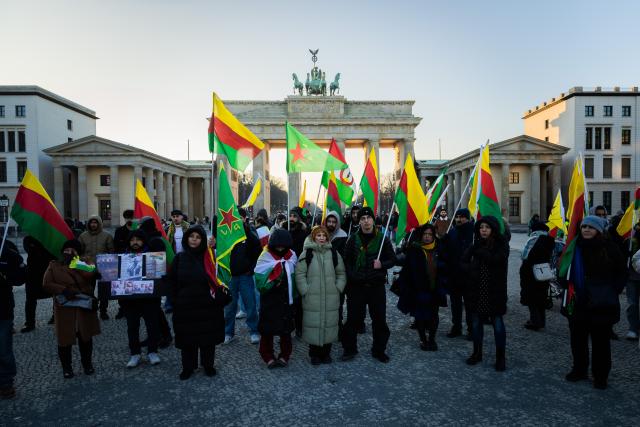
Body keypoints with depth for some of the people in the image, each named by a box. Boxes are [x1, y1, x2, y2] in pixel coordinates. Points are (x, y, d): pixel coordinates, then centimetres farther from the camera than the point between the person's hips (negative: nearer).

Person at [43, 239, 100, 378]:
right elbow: (46, 284, -3)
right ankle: (66, 367, 22)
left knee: (86, 337, 9)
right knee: (65, 339, 4)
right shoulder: (54, 265, 7)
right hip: (64, 308, 0)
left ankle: (87, 363, 27)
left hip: (84, 307, 1)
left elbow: (92, 275, -13)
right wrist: (63, 290, -16)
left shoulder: (85, 262, 6)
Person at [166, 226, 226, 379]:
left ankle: (208, 365, 27)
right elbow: (172, 281, 4)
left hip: (207, 306, -1)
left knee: (208, 337, 9)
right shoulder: (180, 258, 2)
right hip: (185, 306, 1)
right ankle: (188, 367, 26)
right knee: (187, 338, 9)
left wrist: (219, 299, -12)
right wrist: (176, 300, -1)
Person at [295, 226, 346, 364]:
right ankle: (314, 353, 19)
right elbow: (299, 274, -2)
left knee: (329, 324, 8)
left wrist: (338, 288, 6)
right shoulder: (307, 254, -1)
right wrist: (305, 291, -7)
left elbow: (341, 273, 15)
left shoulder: (334, 253, 8)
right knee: (313, 324, 1)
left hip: (331, 298, 3)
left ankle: (326, 353, 24)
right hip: (312, 299, -2)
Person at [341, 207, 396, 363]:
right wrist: (351, 276, -7)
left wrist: (382, 264, -13)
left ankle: (379, 350, 25)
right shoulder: (353, 239, 2)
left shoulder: (382, 239, 2)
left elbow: (393, 259, 6)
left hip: (377, 286, 0)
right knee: (353, 318, 6)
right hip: (356, 286, 0)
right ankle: (349, 349, 22)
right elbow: (346, 260, 4)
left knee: (379, 319, 8)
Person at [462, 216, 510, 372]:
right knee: (476, 322, 12)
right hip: (477, 291, 4)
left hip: (495, 291, -4)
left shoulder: (502, 245, -6)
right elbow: (464, 262, 2)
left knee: (498, 324, 4)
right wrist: (472, 271, -15)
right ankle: (477, 353, 28)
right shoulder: (477, 245, 5)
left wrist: (478, 251, -14)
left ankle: (500, 357, 19)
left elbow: (495, 259, -24)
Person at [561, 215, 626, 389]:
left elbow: (622, 273, 4)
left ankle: (601, 375, 23)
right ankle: (579, 370, 29)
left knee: (601, 341, 8)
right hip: (577, 303, 3)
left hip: (601, 304, -2)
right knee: (577, 339, 13)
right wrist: (568, 286, 0)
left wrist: (612, 292, -5)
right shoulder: (574, 247, 0)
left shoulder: (609, 248, -6)